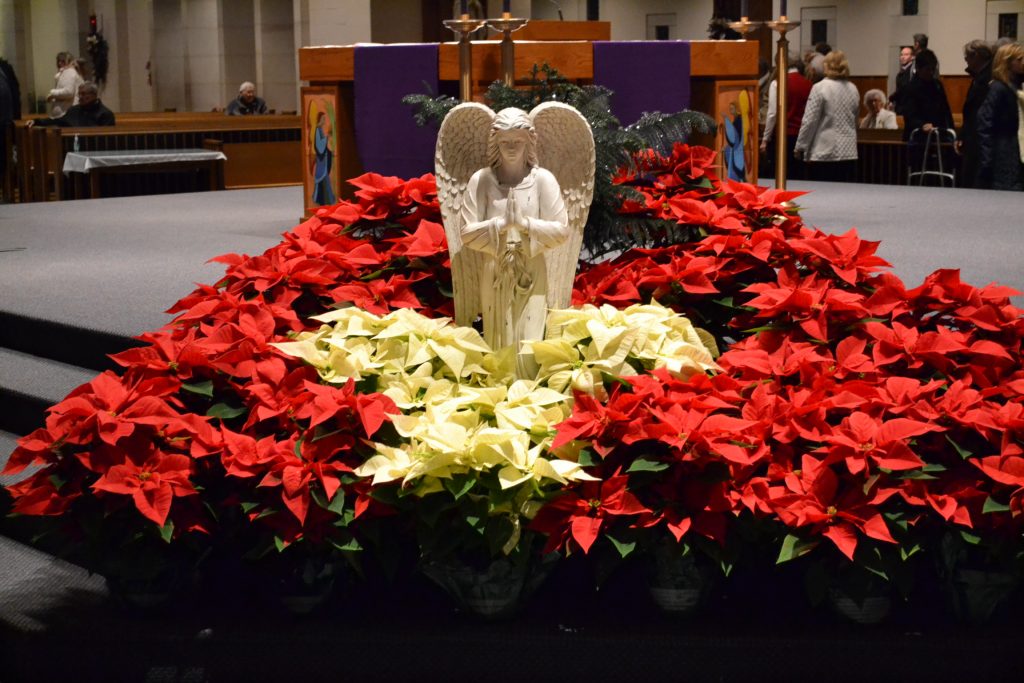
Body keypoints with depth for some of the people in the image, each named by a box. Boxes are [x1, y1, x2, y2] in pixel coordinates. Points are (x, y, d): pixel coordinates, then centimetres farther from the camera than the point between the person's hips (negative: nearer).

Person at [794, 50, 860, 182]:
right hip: (849, 153, 5)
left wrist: (800, 147, -1)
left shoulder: (820, 88, -9)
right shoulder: (853, 89, 8)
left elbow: (810, 121, -9)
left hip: (824, 154, -5)